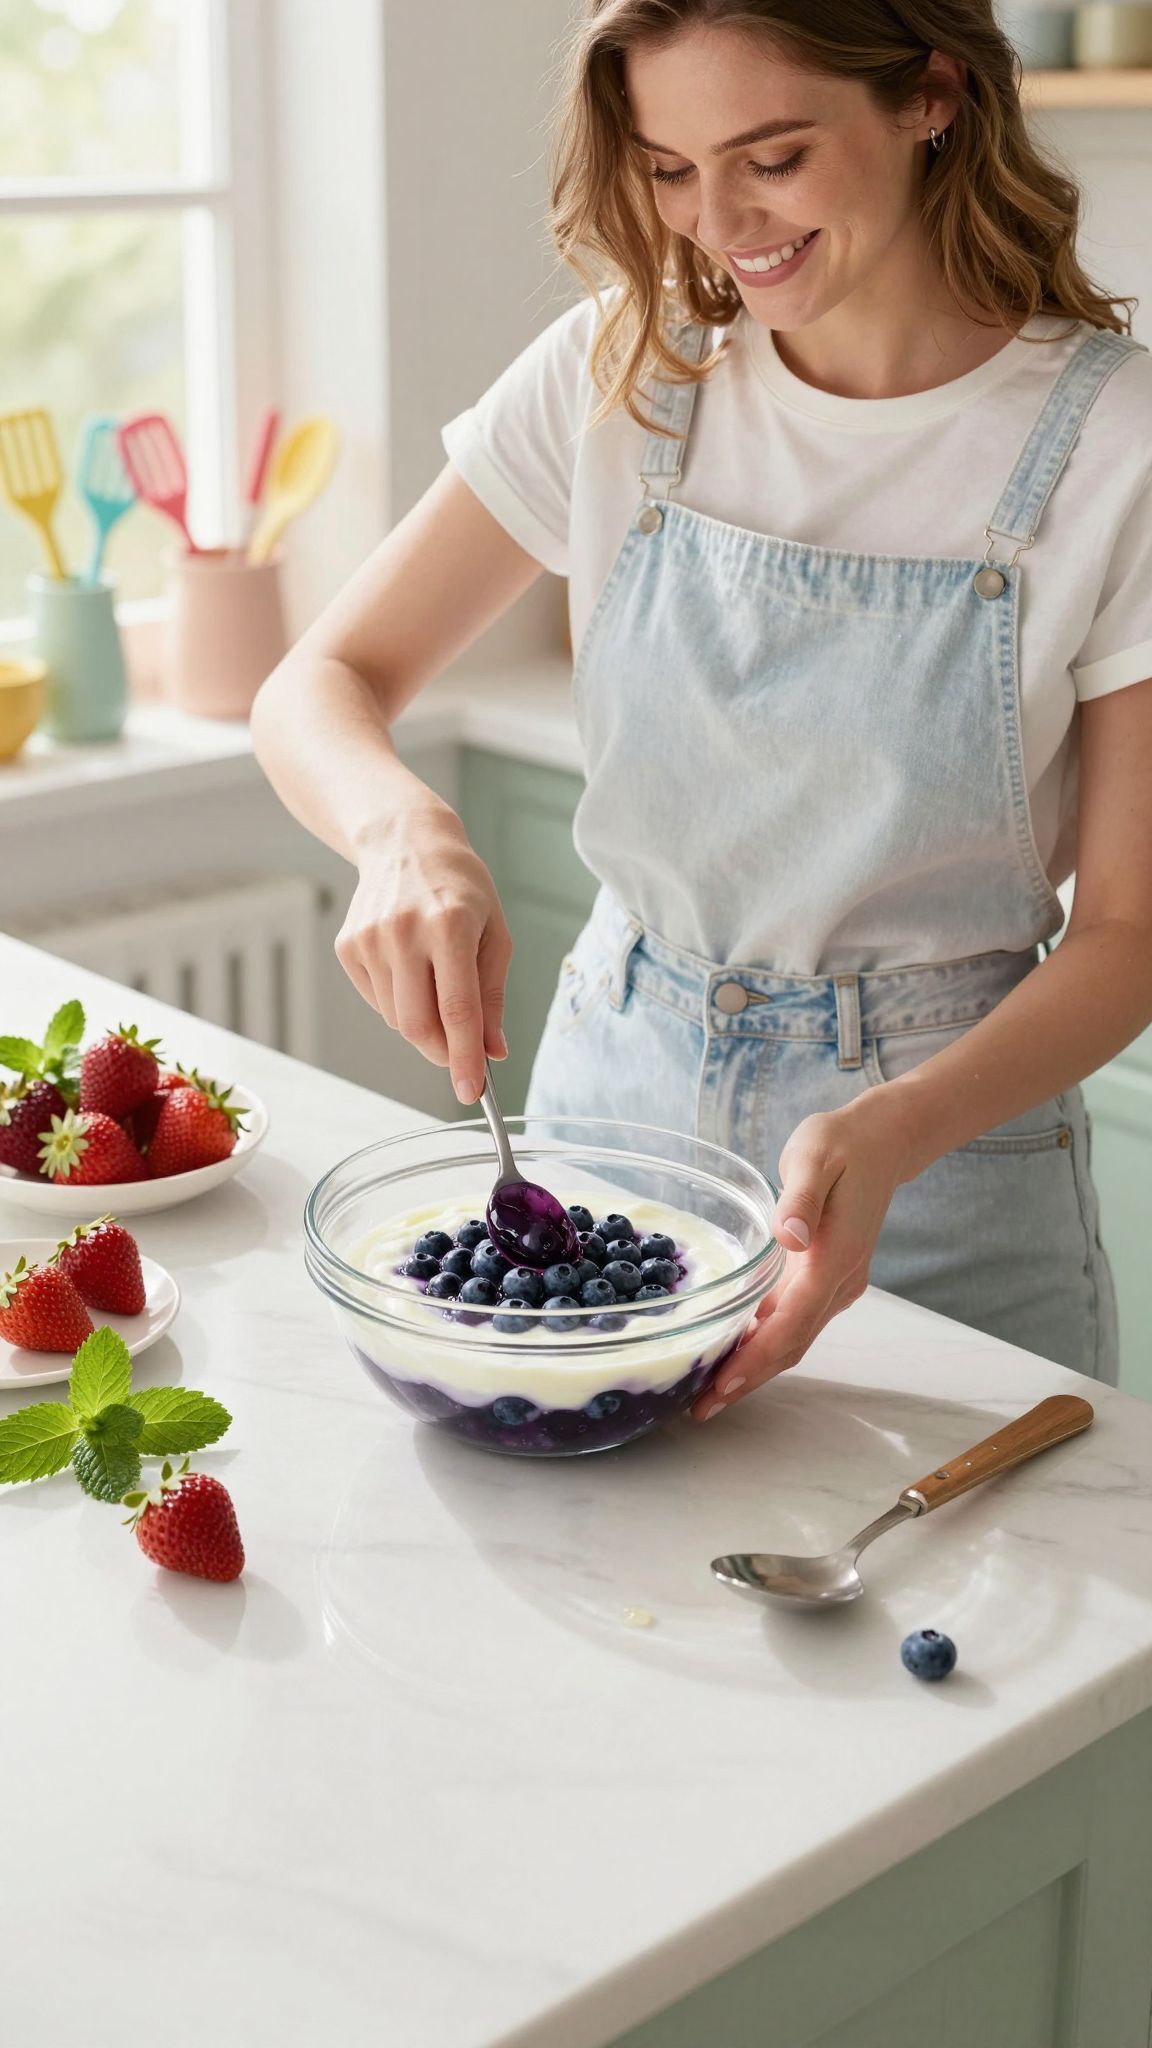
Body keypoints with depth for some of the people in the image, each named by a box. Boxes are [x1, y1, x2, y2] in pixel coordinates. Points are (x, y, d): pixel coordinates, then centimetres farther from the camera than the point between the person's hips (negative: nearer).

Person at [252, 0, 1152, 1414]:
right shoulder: (616, 377, -5)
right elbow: (319, 686, -4)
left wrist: (892, 1135, -28)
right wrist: (404, 829, -27)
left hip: (946, 1152, -2)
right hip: (614, 1089, 3)